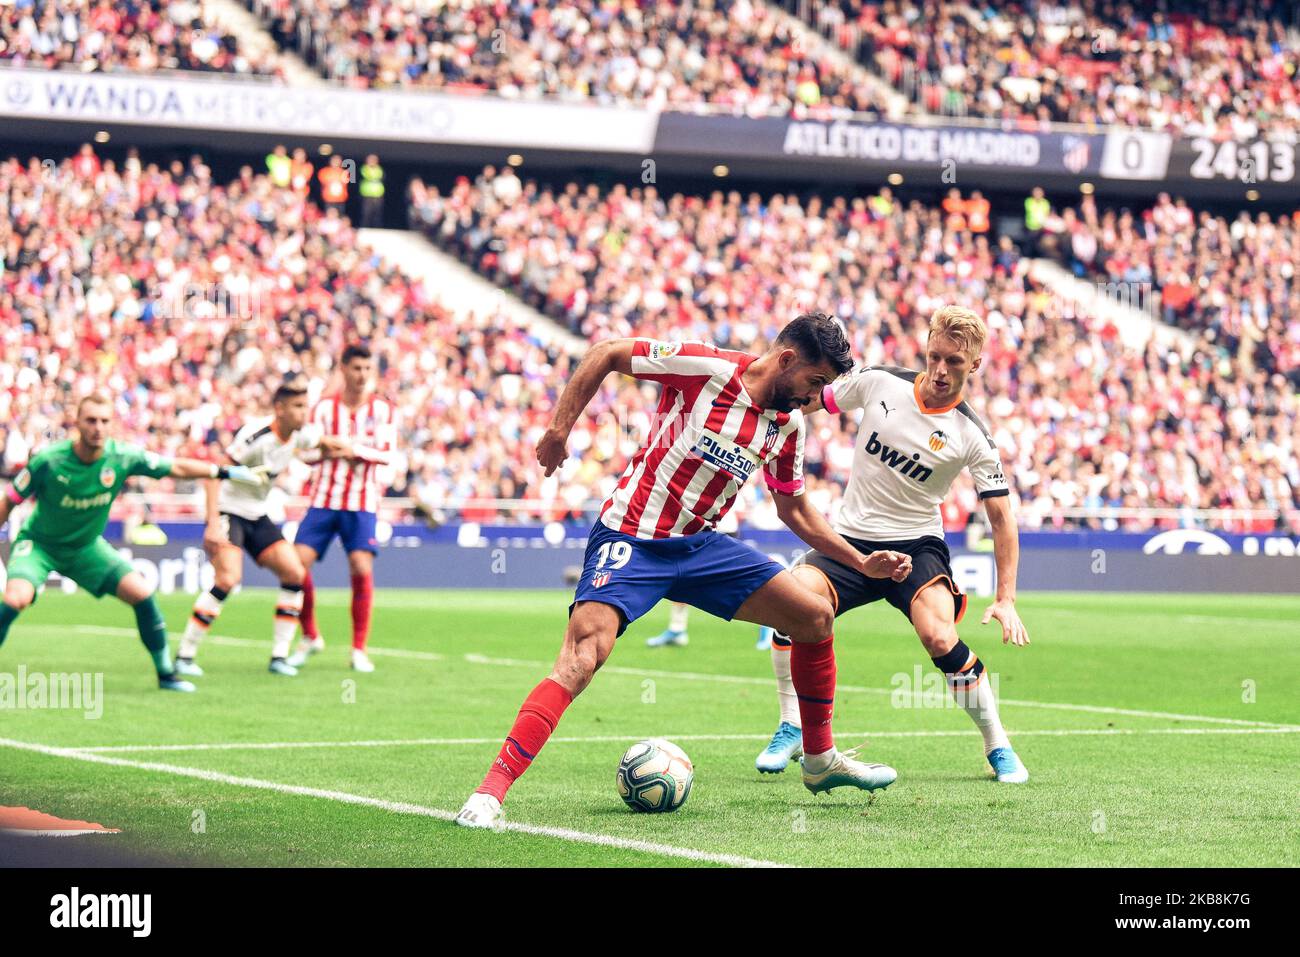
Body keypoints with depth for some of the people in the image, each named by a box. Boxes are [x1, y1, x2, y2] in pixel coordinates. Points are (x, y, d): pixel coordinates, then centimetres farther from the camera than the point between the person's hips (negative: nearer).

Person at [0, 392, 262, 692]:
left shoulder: (124, 457, -17)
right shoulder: (48, 460, -25)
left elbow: (177, 467, -4)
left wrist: (224, 471, -5)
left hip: (86, 546, 3)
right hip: (38, 544, -3)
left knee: (141, 593, -11)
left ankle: (165, 673, 5)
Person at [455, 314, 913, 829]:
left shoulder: (787, 425, 5)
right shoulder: (704, 366, -15)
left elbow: (794, 509, 20)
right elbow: (605, 353, -8)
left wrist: (862, 563, 15)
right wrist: (559, 428, -12)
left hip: (701, 545, 7)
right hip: (629, 540, -7)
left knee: (816, 616, 1)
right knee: (581, 658, -26)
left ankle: (821, 761, 20)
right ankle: (489, 792, -26)